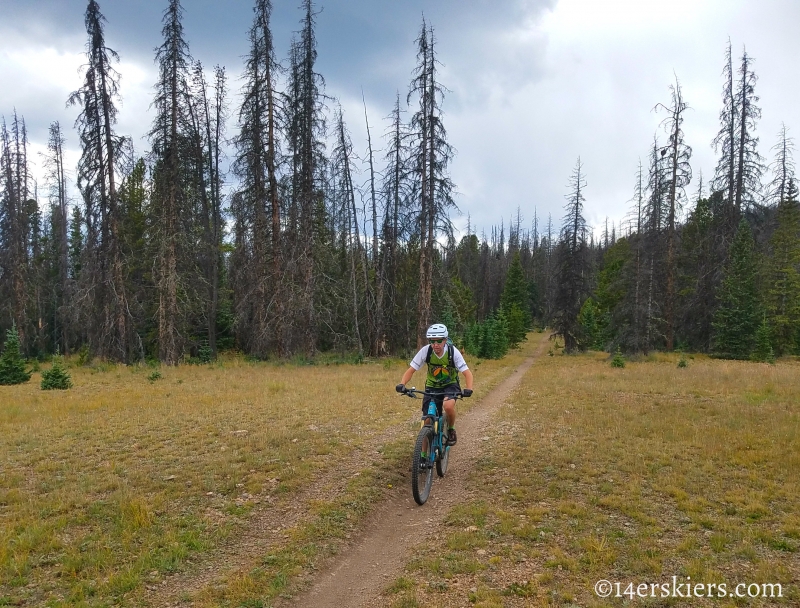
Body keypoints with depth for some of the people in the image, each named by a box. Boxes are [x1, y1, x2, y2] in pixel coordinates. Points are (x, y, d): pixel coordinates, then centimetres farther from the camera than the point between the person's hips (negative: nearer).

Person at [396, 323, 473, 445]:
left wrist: (468, 389, -41)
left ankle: (451, 430, -4)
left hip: (450, 385, -2)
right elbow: (411, 370, -16)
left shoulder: (453, 352, -23)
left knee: (448, 406, -32)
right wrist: (402, 384, -35)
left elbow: (467, 373, -23)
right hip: (432, 386, 2)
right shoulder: (425, 351, -20)